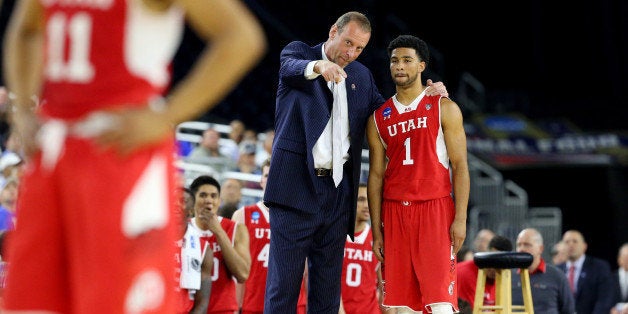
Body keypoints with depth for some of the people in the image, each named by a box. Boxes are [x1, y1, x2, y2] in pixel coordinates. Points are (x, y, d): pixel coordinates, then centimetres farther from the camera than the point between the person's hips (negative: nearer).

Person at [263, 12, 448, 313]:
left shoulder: (362, 76, 17)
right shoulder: (298, 52, 2)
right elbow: (289, 67, -21)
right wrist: (319, 66, -45)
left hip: (338, 190, 6)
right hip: (296, 185, -6)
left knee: (328, 282, 8)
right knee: (283, 280, -8)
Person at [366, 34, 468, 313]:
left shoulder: (444, 109, 3)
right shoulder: (379, 118, 13)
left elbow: (460, 166, -1)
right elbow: (376, 175, 13)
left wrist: (460, 219, -10)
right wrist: (376, 230, 6)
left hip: (435, 209, -4)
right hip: (395, 212, 4)